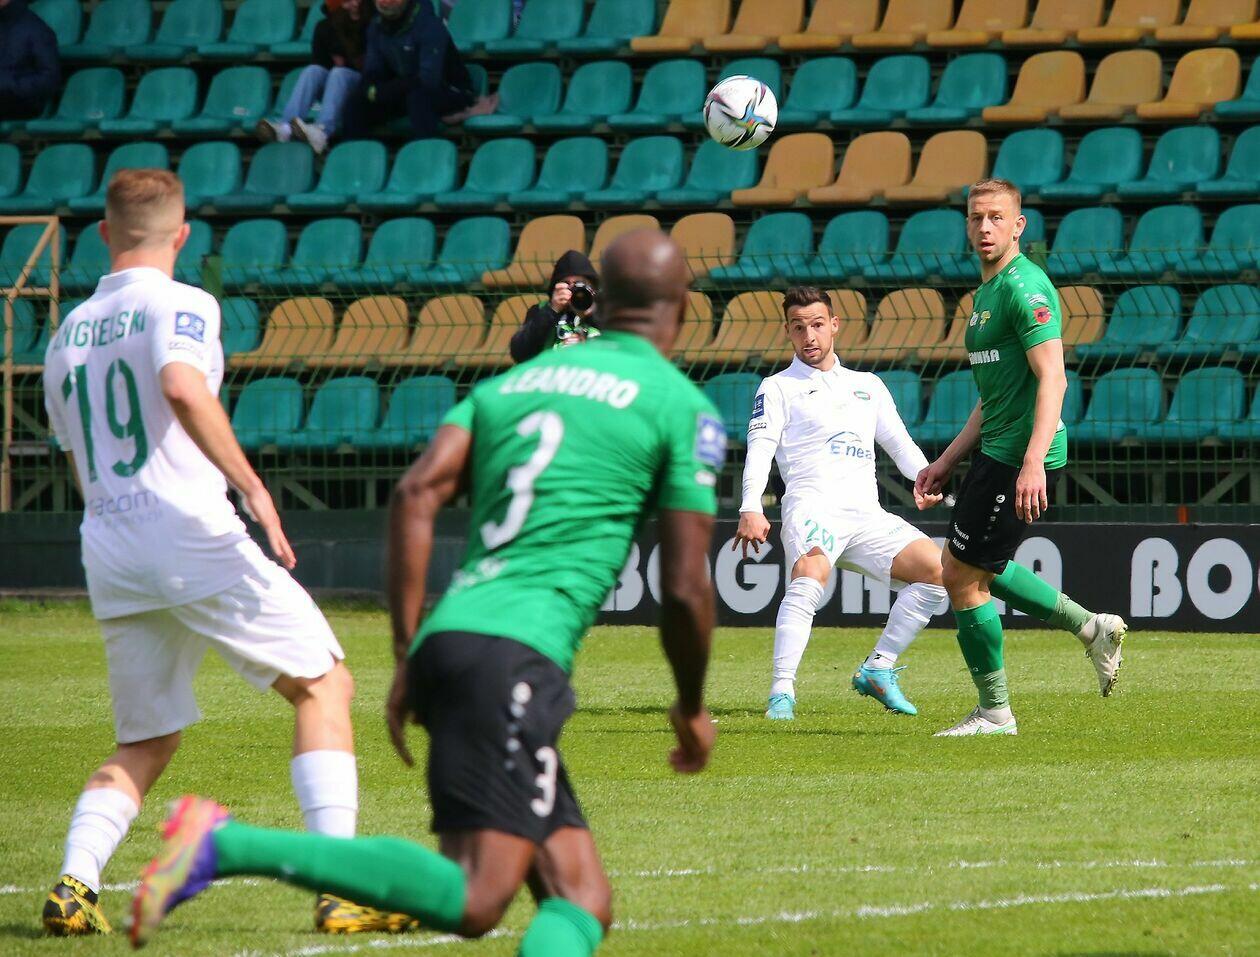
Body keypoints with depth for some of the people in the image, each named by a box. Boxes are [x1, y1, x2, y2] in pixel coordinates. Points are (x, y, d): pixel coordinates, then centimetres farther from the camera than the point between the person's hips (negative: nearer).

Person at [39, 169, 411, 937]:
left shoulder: (69, 333, 18)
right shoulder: (179, 306, -2)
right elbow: (183, 387, -24)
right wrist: (252, 487, -22)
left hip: (106, 549, 6)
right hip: (191, 534, -6)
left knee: (145, 744, 15)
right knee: (324, 684, 3)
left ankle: (75, 881, -9)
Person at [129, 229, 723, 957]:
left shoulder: (511, 383, 23)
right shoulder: (684, 407, 5)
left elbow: (417, 494, 8)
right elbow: (685, 589, 1)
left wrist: (408, 659, 9)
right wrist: (694, 710, 18)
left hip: (446, 643, 8)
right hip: (516, 656, -8)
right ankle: (226, 845, -26)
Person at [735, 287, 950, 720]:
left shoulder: (868, 385, 26)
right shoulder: (778, 387, 12)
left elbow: (898, 441, 21)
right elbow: (760, 448, -1)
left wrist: (923, 476, -2)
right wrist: (750, 509, -18)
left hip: (867, 514, 5)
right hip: (813, 507, -5)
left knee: (938, 569, -12)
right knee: (810, 575, -35)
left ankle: (877, 670, -3)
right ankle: (782, 693, -37)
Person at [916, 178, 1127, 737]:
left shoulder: (1024, 286, -15)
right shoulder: (987, 291, 17)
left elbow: (1052, 378, -24)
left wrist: (1034, 463, -34)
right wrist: (946, 462, 24)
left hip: (1020, 457, -10)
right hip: (996, 453, 10)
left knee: (962, 577, -5)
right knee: (969, 568, 22)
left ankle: (995, 712, 7)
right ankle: (1090, 628, 25)